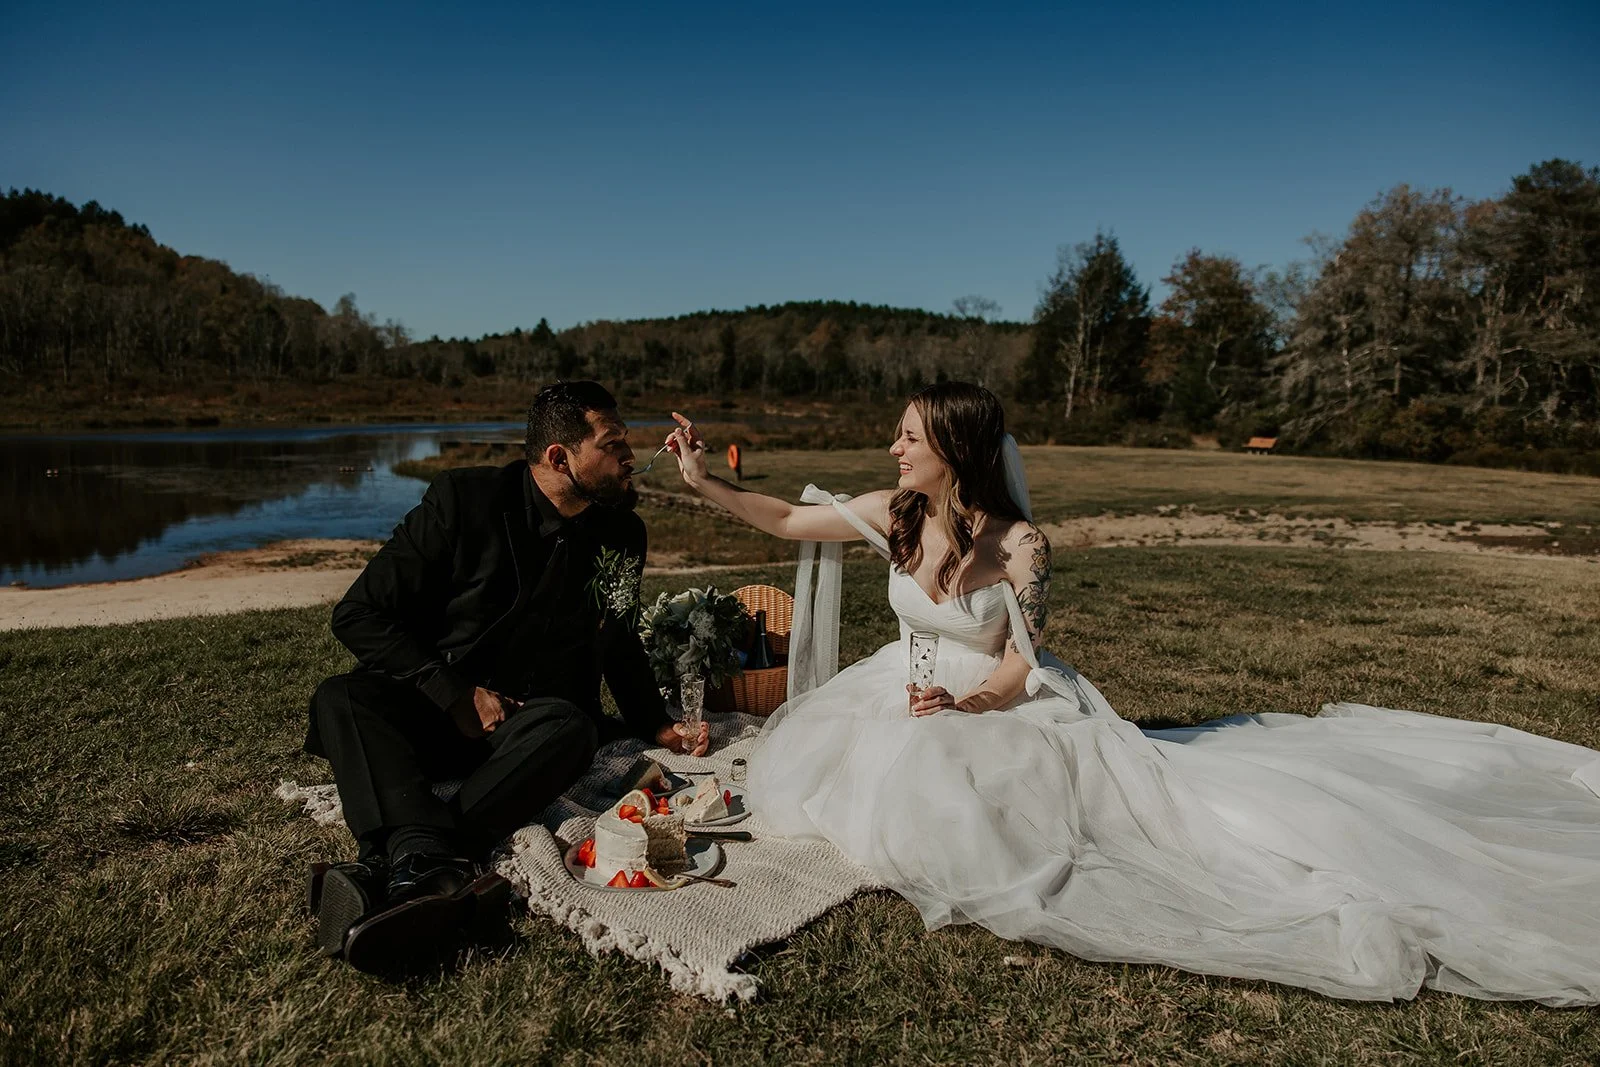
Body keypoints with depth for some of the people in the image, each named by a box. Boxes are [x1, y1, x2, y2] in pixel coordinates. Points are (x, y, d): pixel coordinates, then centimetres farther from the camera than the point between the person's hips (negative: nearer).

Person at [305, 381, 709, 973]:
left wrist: (658, 727, 9)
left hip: (529, 721, 1)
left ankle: (391, 865, -43)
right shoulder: (464, 499, -10)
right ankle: (430, 865, -52)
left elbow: (616, 641, 19)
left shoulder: (622, 534, 3)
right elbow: (359, 615, -10)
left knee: (572, 728, -33)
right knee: (340, 698, -31)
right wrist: (457, 695, -19)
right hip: (433, 708, -1)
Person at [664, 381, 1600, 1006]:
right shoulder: (892, 515, -9)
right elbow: (787, 520, 1)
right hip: (910, 697, 6)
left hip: (997, 707, -5)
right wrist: (705, 480, -2)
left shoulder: (1019, 543, -23)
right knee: (807, 765, -3)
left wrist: (964, 704, -31)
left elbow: (1020, 665, -14)